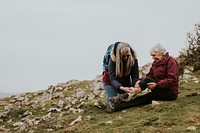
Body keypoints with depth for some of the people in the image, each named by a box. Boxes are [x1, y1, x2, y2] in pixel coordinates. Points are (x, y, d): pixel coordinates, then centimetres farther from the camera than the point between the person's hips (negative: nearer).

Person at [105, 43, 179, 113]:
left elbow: (172, 80, -21)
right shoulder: (155, 63, 15)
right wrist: (141, 82, -16)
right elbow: (149, 76, 5)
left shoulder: (171, 61, -10)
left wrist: (156, 84, -26)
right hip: (160, 91, 8)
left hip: (170, 93, -8)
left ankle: (125, 96, -28)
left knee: (147, 80, -25)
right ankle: (116, 106, -32)